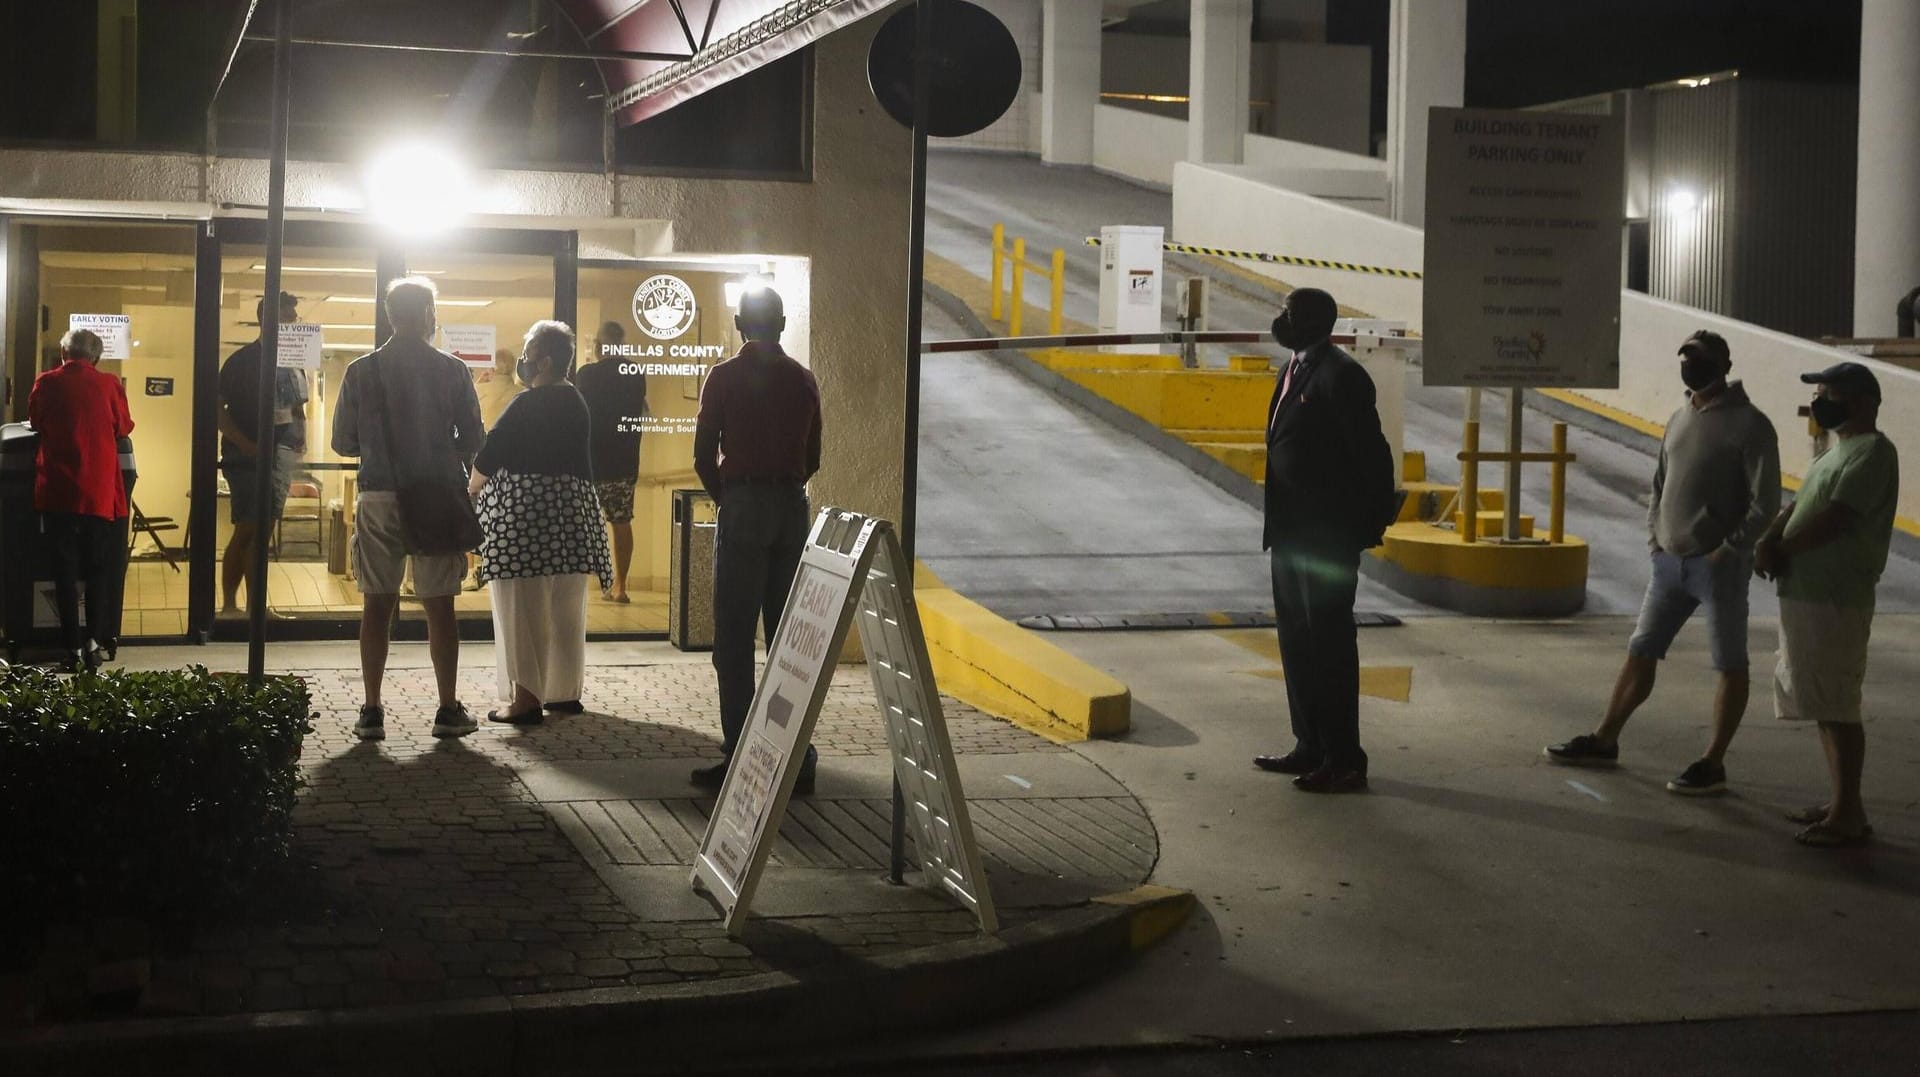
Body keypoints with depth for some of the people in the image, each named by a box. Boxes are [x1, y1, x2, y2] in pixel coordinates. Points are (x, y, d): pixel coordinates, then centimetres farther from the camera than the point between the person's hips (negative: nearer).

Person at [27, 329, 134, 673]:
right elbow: (124, 428, 10)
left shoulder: (46, 383, -1)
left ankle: (73, 647, 1)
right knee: (99, 568, 11)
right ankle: (94, 640, 3)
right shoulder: (109, 384, -3)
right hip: (99, 490, 0)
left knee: (65, 569, 5)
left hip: (57, 490, 0)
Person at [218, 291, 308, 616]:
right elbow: (218, 409, -9)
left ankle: (254, 605, 13)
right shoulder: (242, 361, -5)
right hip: (247, 456, -6)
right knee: (247, 529, -9)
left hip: (280, 456, 6)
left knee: (262, 530, 8)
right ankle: (229, 605, -3)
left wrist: (301, 439, 2)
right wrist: (246, 444, -18)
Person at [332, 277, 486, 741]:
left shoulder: (361, 371, 0)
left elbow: (343, 442, 3)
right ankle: (448, 710, 9)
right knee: (439, 606, 5)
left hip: (380, 497, 1)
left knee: (377, 605, 6)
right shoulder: (452, 371, -3)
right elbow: (473, 441, -1)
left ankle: (372, 711, 6)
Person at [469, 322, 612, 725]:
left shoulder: (527, 404, -13)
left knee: (522, 607, -5)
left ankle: (526, 697, -8)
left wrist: (472, 489, 7)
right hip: (570, 508, 8)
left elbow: (489, 457, -11)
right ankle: (566, 689, 19)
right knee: (565, 605, 13)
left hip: (523, 510, -8)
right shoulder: (575, 402, 10)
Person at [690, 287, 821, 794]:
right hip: (793, 506, 4)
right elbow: (812, 458, 12)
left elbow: (704, 457, -5)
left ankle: (740, 756, -5)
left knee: (734, 638, -1)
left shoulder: (724, 377, -4)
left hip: (742, 505, -4)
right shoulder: (803, 380, 8)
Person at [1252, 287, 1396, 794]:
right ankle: (1311, 747, 26)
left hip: (1327, 538, -10)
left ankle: (1344, 761, 3)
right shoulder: (1293, 370, 13)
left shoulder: (1339, 376, -16)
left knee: (1329, 643, -4)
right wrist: (1274, 523, 13)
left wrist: (1373, 522, -13)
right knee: (1297, 639, 16)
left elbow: (1373, 452, -17)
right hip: (1292, 534, 10)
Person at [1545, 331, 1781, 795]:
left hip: (1719, 566, -7)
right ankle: (1604, 741, 23)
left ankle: (1713, 764, 7)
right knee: (1640, 653, 13)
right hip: (1670, 562, 7)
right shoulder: (1679, 421, 12)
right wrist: (1655, 540, 8)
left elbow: (1765, 503, -13)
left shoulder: (1749, 426, -10)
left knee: (1730, 665, 2)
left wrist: (1729, 550, -16)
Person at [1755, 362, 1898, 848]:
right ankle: (1840, 801, 22)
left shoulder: (1872, 454, -14)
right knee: (1825, 707, 14)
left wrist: (1781, 551, -8)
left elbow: (1831, 520, -20)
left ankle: (1850, 815, -3)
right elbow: (1799, 506, 17)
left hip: (1837, 602, -10)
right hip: (1807, 594, 10)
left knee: (1838, 708, -7)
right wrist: (1769, 541, -3)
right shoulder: (1839, 449, 18)